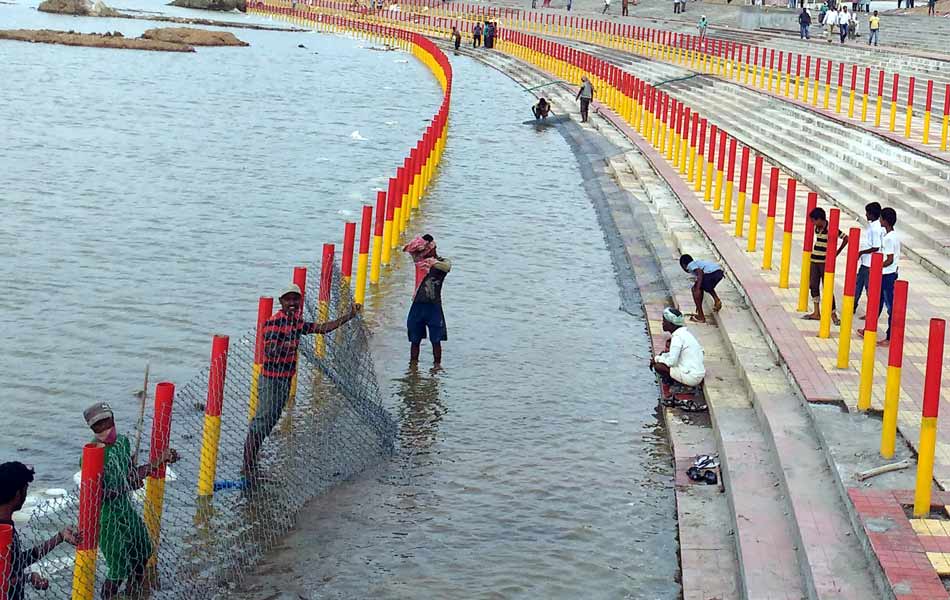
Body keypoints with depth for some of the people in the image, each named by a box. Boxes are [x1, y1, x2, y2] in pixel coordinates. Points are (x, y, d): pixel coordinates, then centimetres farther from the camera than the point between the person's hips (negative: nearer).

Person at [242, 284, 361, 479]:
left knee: (271, 420, 14)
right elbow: (269, 351, -26)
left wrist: (348, 317, 14)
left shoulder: (297, 322, 10)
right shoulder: (274, 321, -16)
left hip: (286, 380, 9)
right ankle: (248, 466, -5)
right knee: (262, 420, -10)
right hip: (271, 379, -9)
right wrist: (282, 348, -43)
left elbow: (322, 328, 15)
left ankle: (251, 463, 23)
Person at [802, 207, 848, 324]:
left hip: (825, 262, -8)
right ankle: (816, 313, 18)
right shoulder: (817, 228, 7)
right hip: (815, 261, 8)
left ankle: (833, 313, 3)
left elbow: (845, 238, -12)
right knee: (813, 286, 10)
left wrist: (837, 252, -9)